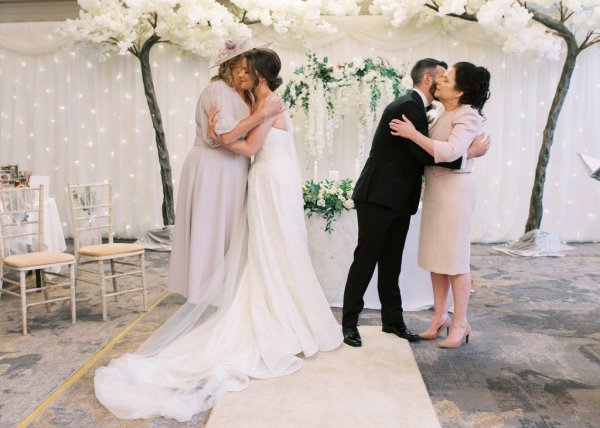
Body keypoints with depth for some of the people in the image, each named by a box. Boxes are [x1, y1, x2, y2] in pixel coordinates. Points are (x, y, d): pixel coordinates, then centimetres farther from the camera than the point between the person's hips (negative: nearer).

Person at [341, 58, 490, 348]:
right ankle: (349, 322, 10)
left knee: (391, 263, 13)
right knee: (365, 260, -1)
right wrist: (471, 152, -14)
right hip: (378, 197, -9)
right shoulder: (408, 106, -15)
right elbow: (426, 155, -21)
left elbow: (422, 154, 17)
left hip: (398, 200, 9)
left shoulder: (415, 106, 16)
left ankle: (393, 320, 22)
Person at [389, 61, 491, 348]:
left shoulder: (467, 115, -12)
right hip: (435, 190, 8)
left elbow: (451, 152, -27)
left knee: (455, 258, -2)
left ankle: (460, 323, 10)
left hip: (454, 190, -8)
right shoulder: (445, 114, 13)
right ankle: (440, 316, 22)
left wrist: (413, 134, -24)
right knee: (436, 255, 11)